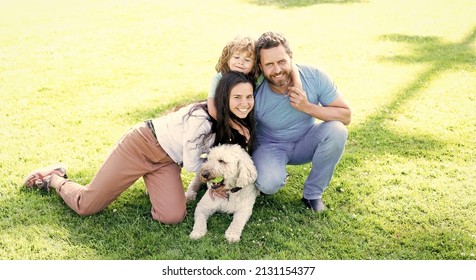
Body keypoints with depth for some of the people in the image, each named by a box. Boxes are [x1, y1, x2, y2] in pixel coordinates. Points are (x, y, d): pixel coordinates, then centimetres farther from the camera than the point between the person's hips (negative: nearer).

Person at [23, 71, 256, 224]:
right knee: (86, 206, -6)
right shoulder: (202, 118, -29)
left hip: (168, 162, 7)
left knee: (173, 217, -18)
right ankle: (54, 178, 27)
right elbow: (191, 164, -19)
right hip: (142, 144, -7)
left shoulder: (239, 123, -5)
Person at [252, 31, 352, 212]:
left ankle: (312, 193, -9)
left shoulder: (314, 77, -21)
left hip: (306, 142, 3)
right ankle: (278, 174, 7)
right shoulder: (254, 95, -25)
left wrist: (307, 107, -30)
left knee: (336, 130, -29)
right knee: (268, 184, -34)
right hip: (271, 146, -3)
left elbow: (345, 116, -18)